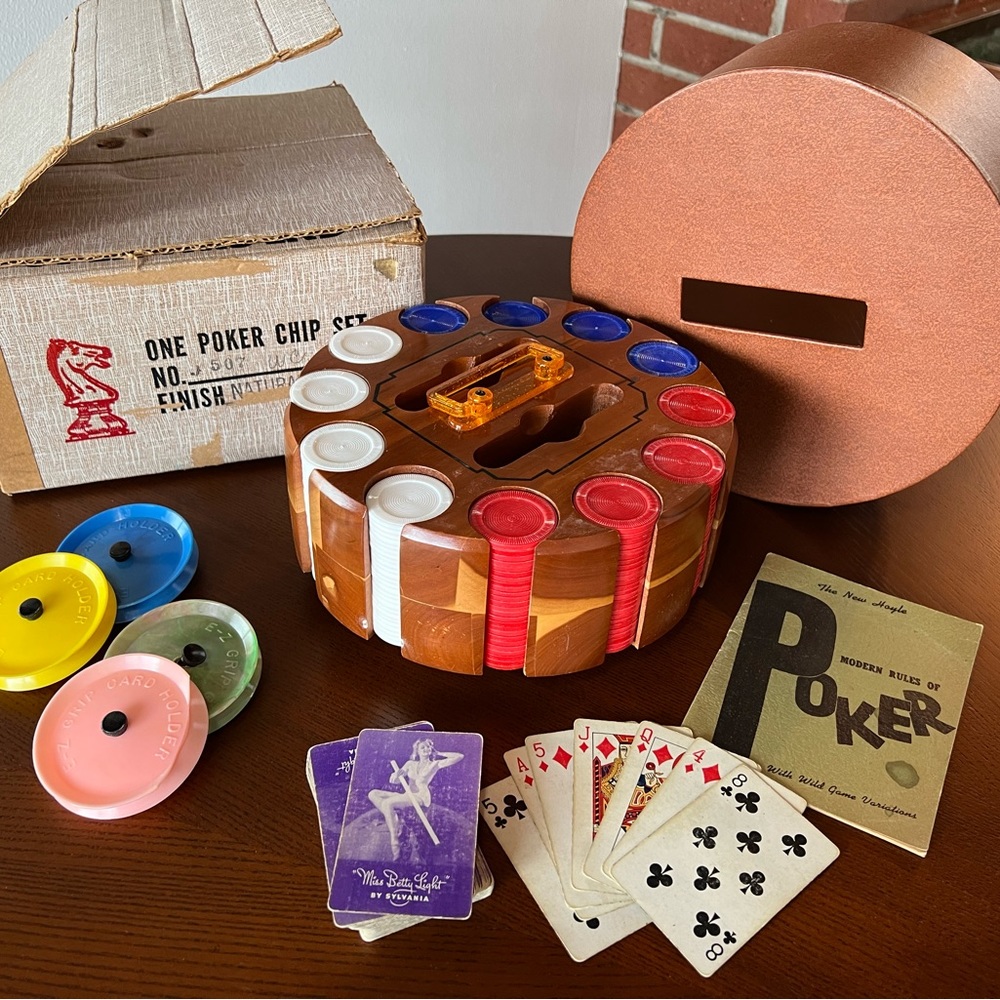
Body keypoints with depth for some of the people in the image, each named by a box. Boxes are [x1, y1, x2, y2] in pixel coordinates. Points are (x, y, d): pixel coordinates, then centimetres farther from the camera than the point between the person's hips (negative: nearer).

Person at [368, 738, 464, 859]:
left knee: (387, 803, -30)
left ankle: (394, 843, -30)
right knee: (373, 794, -7)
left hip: (421, 796, -6)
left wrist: (439, 753, 10)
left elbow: (460, 756, 3)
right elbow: (396, 780, 12)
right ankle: (394, 821, -18)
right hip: (407, 795, 6)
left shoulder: (435, 764, 10)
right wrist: (395, 776, -12)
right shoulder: (410, 764, 21)